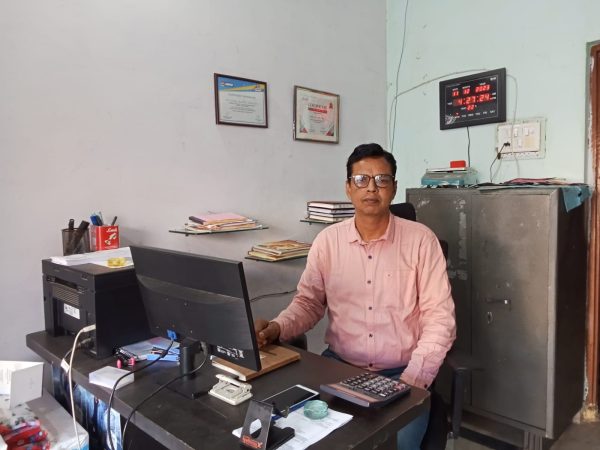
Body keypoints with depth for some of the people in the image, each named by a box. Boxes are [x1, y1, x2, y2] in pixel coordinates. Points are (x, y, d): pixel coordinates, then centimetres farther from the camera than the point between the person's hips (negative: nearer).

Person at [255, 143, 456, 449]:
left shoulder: (420, 240, -6)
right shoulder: (327, 241, 0)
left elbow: (439, 318, -6)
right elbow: (308, 303, 8)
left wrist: (413, 380, -15)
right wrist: (276, 327, -12)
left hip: (401, 373, -1)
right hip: (338, 366, 2)